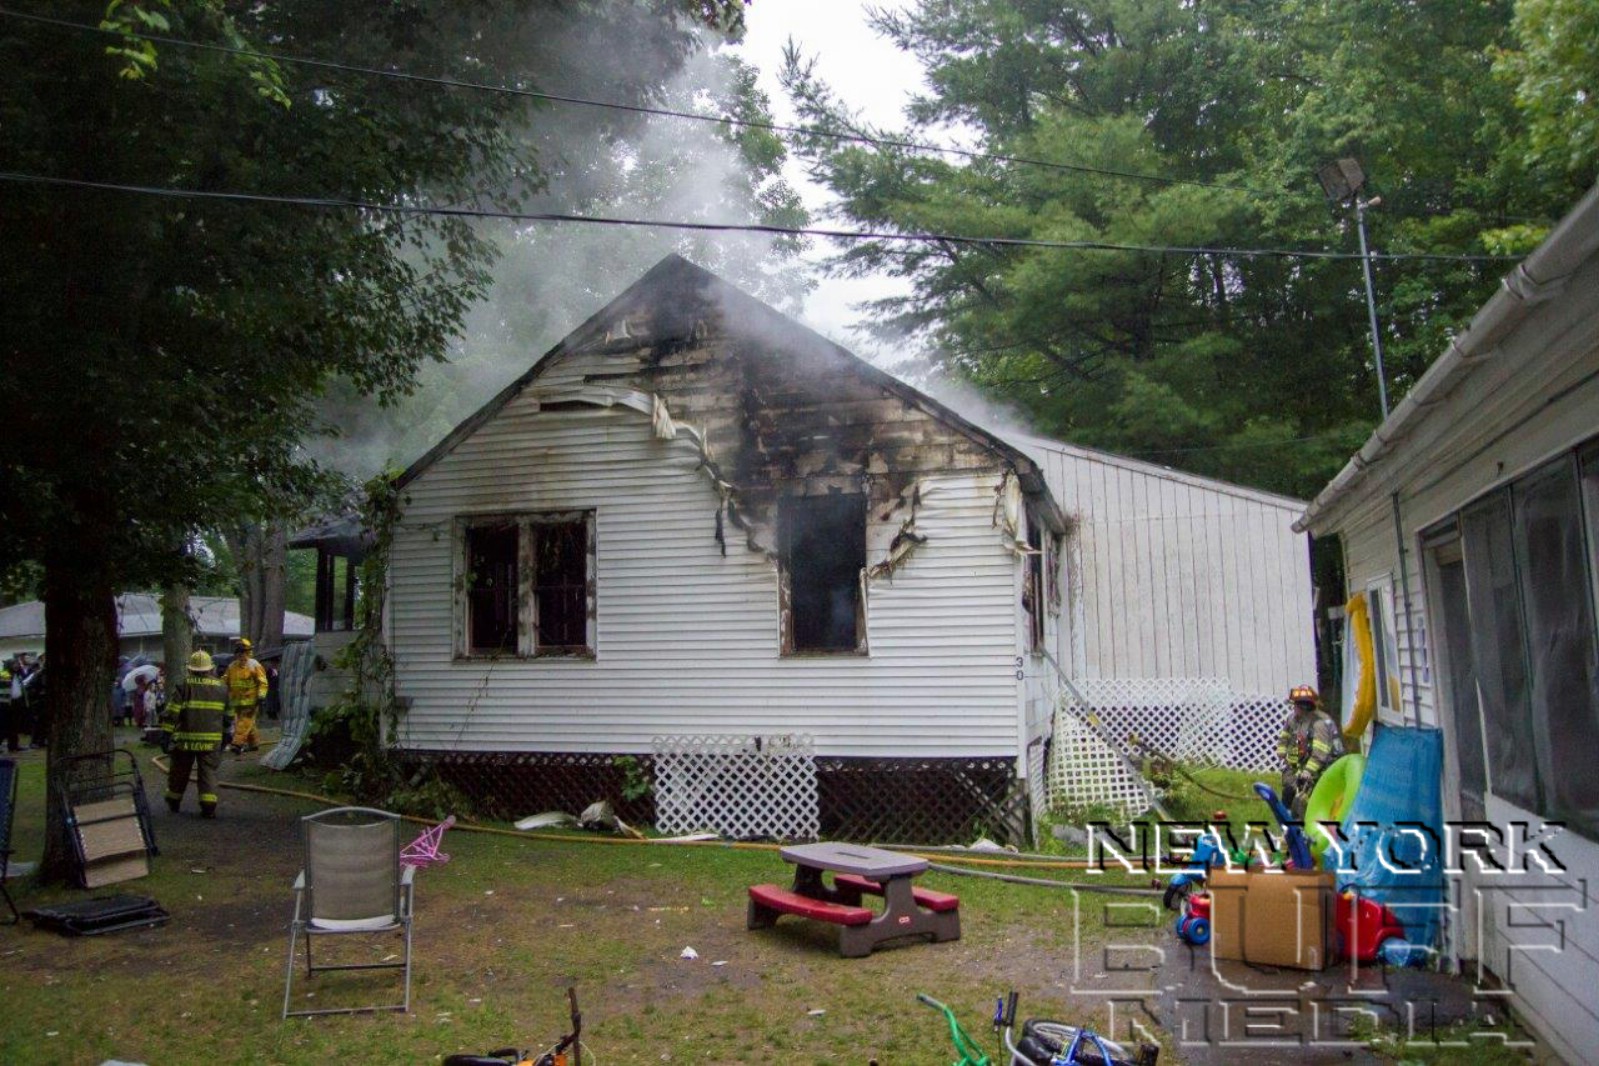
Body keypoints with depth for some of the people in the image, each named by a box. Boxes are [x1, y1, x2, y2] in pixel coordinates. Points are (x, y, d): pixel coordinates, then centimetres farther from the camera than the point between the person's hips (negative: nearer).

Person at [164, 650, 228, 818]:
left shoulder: (184, 686, -5)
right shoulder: (221, 687, 5)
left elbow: (171, 713, -8)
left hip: (186, 738, -1)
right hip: (212, 739, 1)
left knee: (180, 772, 16)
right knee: (208, 772, 3)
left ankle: (173, 802, 32)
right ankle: (209, 807, -8)